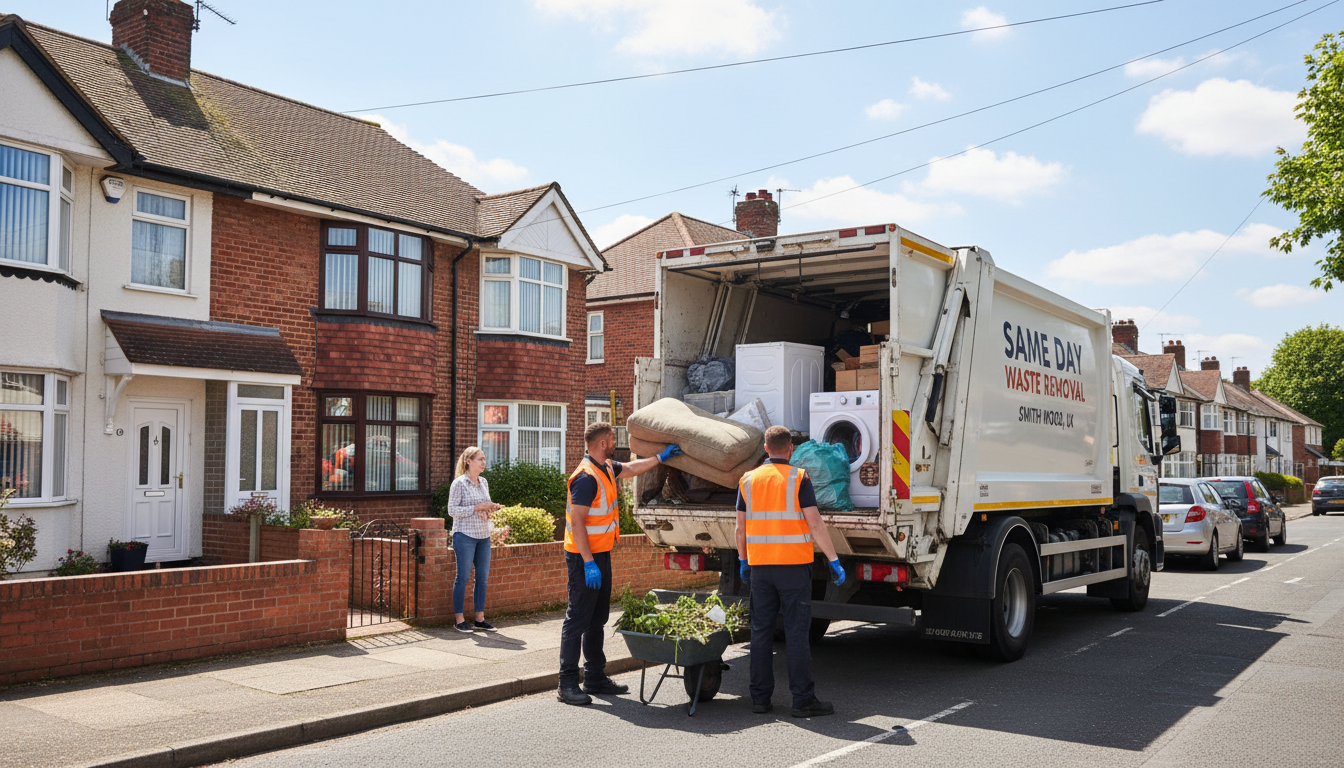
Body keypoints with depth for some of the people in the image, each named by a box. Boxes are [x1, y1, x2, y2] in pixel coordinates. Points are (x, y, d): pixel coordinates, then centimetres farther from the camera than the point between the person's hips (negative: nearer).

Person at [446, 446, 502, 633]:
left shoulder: (484, 483, 13)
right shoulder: (459, 483, -6)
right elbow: (452, 510, -11)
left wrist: (490, 509, -1)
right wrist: (477, 508, -17)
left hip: (483, 536, 7)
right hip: (465, 535, -6)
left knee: (483, 577, 7)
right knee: (463, 577, -1)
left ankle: (480, 619, 14)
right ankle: (459, 620, 7)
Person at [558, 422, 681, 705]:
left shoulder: (606, 469, 10)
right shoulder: (586, 478, -20)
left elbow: (631, 469, 32)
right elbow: (577, 523, -23)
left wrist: (661, 457, 33)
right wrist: (589, 563, -26)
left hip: (601, 554, 10)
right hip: (585, 557, -10)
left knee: (598, 619, 15)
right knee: (578, 619, -6)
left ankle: (595, 677, 23)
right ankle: (568, 684, -2)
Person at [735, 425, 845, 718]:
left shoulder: (748, 480, 6)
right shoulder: (798, 478, -6)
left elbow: (740, 528, 8)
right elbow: (815, 523, -10)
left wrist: (743, 561, 20)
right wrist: (834, 561, -6)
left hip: (759, 565, 4)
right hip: (794, 565, -4)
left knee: (761, 631, 8)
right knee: (796, 632, -1)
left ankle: (760, 697, 12)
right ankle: (803, 699, 2)